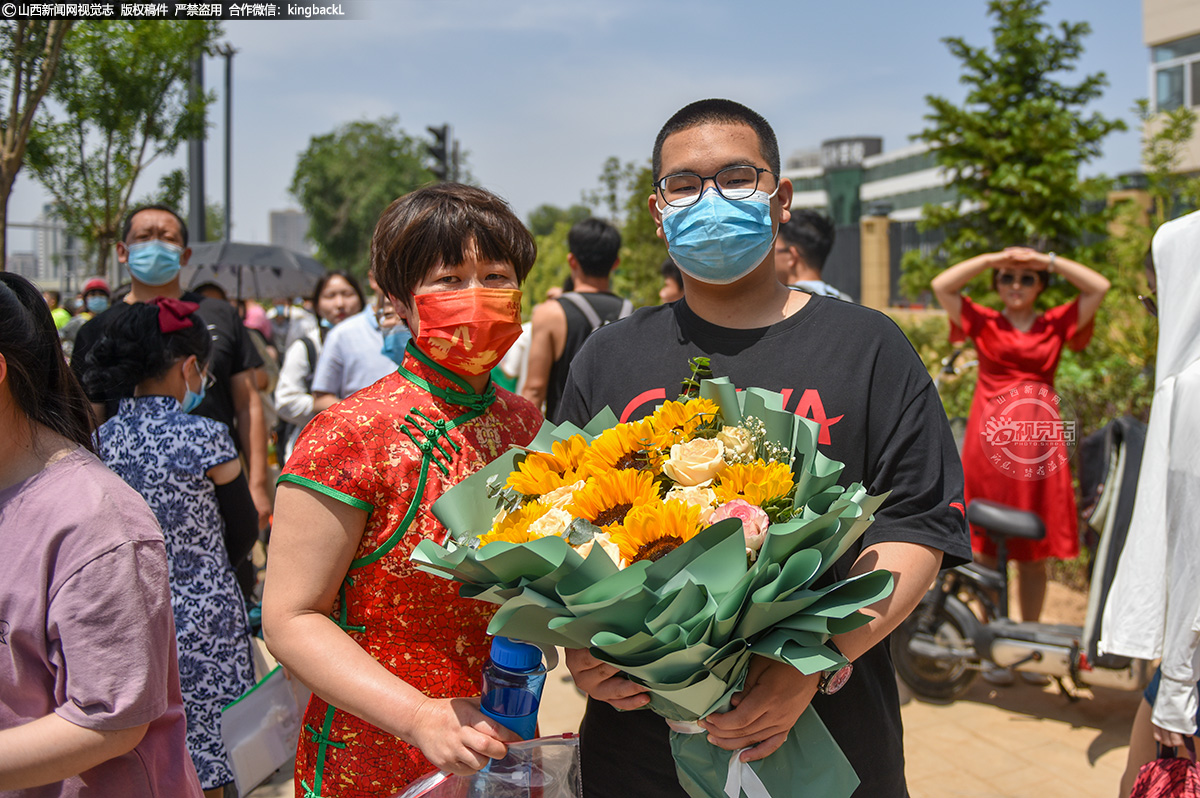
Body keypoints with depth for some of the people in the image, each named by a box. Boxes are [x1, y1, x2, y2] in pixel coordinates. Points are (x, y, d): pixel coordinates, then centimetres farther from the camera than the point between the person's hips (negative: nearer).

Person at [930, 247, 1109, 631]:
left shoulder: (1056, 324, 10)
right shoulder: (984, 323, 7)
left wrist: (1048, 260, 1)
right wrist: (993, 259, -2)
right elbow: (941, 285, -3)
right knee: (986, 553, 3)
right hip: (988, 450, -1)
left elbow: (1099, 287, 2)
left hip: (1038, 452, 1)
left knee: (1034, 555, 7)